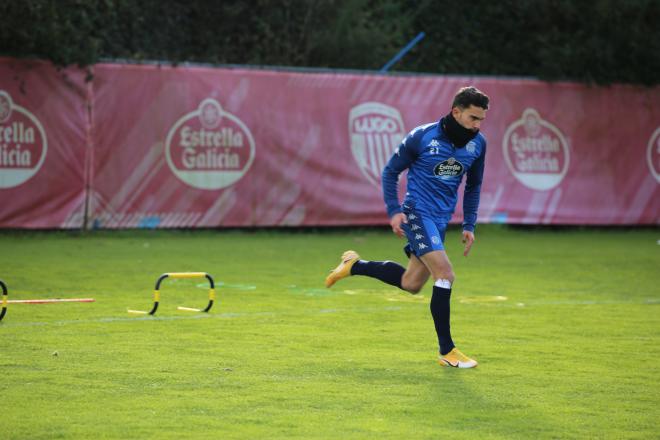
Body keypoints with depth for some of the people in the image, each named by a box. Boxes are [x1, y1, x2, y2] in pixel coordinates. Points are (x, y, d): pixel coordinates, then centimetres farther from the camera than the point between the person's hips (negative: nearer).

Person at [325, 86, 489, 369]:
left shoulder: (477, 144, 2)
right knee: (445, 275, -18)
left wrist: (469, 225, 11)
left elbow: (473, 186, 17)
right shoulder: (422, 137, -13)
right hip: (417, 213, -7)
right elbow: (390, 172, -2)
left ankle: (354, 266, 32)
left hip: (441, 219, 7)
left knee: (411, 284, 11)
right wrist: (394, 211, -12)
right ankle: (446, 351, -10)